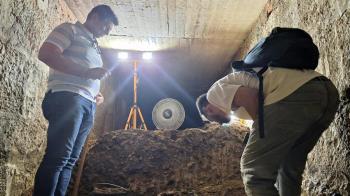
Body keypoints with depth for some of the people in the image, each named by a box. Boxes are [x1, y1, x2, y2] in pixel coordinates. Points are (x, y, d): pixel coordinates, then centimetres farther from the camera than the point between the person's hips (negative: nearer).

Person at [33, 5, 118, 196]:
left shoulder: (93, 45, 29)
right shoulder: (70, 29, 5)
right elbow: (46, 53, -11)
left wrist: (97, 95, 12)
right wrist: (87, 72, -14)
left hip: (87, 104, 9)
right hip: (67, 98, -8)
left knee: (69, 160, 4)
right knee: (58, 157, -17)